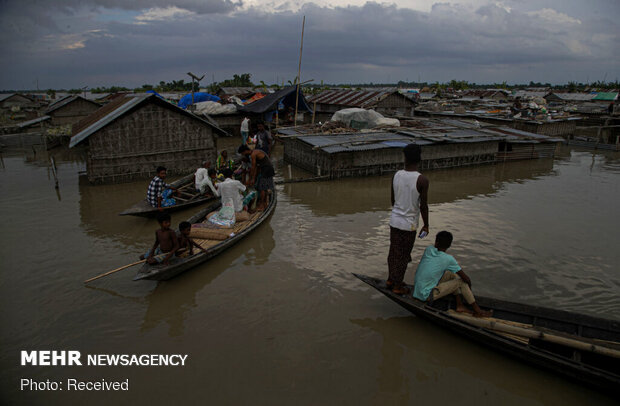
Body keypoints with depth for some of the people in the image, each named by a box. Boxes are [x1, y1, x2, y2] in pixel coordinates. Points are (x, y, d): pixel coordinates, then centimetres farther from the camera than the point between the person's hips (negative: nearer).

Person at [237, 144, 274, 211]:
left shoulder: (253, 154, -14)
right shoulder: (256, 153, 16)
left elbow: (253, 168, -12)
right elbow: (256, 168, 15)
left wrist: (249, 180, -3)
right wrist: (253, 179, 12)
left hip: (267, 170, -10)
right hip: (266, 170, 10)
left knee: (262, 188, -5)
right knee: (264, 188, 15)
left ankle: (261, 205, 0)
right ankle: (265, 203, 23)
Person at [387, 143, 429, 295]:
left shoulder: (396, 175, -4)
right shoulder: (422, 180, -18)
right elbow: (423, 206, -14)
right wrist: (426, 225, 0)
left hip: (394, 220, 5)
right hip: (409, 224, -4)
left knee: (393, 252, 18)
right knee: (403, 256, 9)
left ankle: (391, 279, 34)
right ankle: (398, 285, 22)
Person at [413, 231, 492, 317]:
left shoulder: (428, 250, -1)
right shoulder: (448, 259, -14)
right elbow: (466, 278, -7)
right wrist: (469, 289, 15)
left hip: (417, 292, 6)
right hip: (427, 296, -6)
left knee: (451, 274, 15)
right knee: (461, 281, 1)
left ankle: (459, 305, 19)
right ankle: (477, 311, 13)